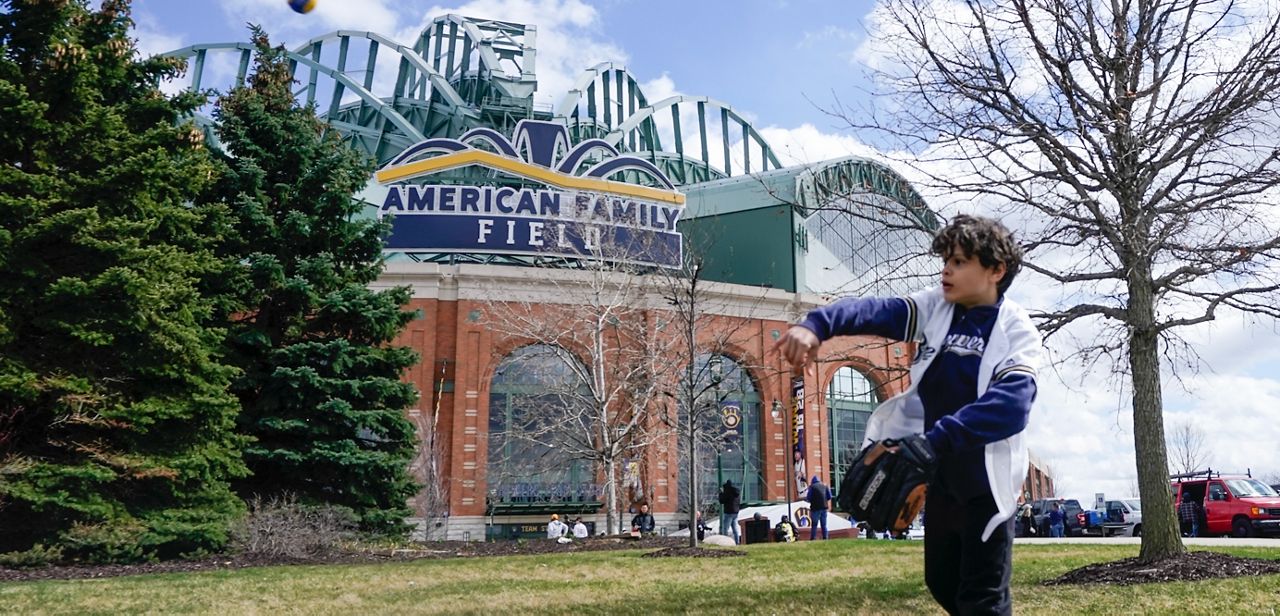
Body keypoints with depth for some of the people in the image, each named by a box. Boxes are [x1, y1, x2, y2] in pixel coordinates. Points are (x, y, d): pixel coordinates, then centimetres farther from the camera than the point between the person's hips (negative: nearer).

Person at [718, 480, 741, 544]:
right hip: (736, 512, 8)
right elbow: (739, 503, 16)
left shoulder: (727, 492, -16)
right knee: (735, 530, 12)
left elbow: (722, 501, -12)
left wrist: (721, 493, 0)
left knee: (725, 529, -5)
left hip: (728, 512, -8)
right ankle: (737, 542, 12)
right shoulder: (736, 492, 9)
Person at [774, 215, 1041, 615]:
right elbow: (875, 311, -15)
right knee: (941, 583, 19)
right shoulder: (934, 307, 2)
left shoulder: (1017, 332, -12)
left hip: (985, 480, -5)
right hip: (940, 476, 6)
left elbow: (1010, 406, -29)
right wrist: (816, 324, -34)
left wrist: (932, 442, -37)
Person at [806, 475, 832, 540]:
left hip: (815, 508, -4)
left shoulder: (812, 487, -3)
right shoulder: (825, 486, 8)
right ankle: (825, 538, 6)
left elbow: (808, 498, -5)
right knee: (824, 525, 11)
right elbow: (829, 497, 8)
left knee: (814, 525, 0)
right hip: (824, 508, 4)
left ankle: (813, 538, -5)